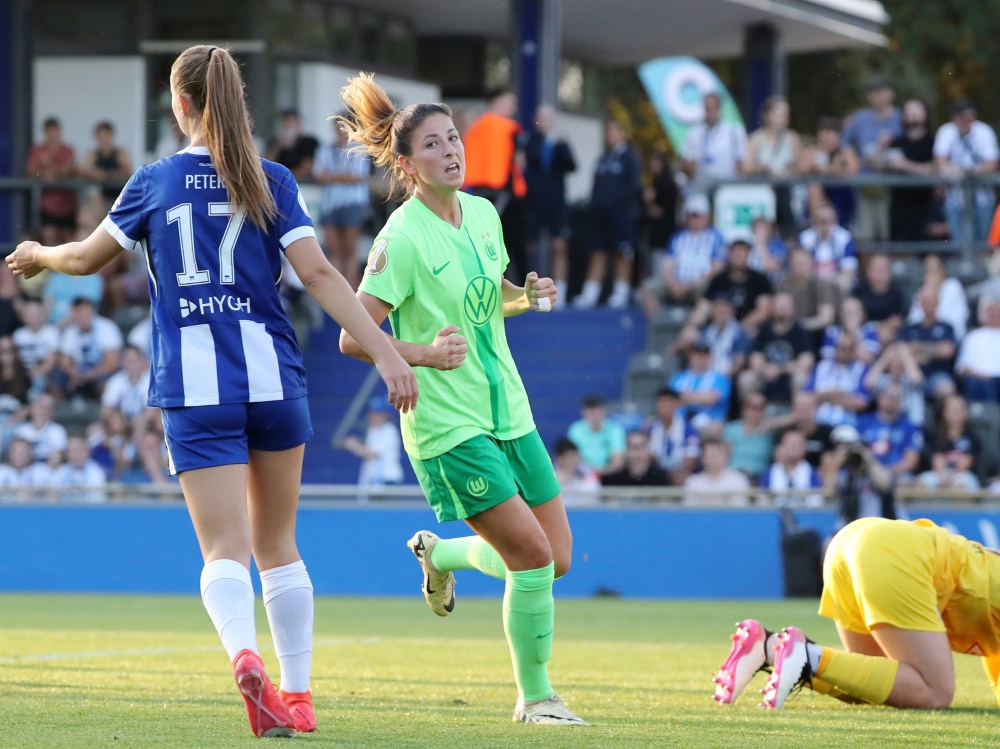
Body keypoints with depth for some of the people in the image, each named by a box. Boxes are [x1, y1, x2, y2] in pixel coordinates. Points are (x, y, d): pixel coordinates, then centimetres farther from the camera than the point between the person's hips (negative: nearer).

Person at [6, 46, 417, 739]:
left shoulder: (155, 183, 4)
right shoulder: (272, 182, 3)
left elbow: (89, 258, 16)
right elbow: (319, 274, -7)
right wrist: (386, 351, -8)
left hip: (196, 389, -1)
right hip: (273, 380, 1)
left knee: (226, 549, -7)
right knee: (279, 545, 16)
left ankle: (245, 654, -36)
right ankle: (297, 693, 17)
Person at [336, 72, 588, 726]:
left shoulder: (484, 213, 6)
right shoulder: (402, 238, -16)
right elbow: (353, 338, -17)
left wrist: (528, 296, 1)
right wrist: (425, 353, -31)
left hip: (508, 413, 7)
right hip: (449, 427, -7)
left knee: (558, 560, 8)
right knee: (534, 557, -12)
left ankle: (440, 554, 35)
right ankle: (536, 697, 7)